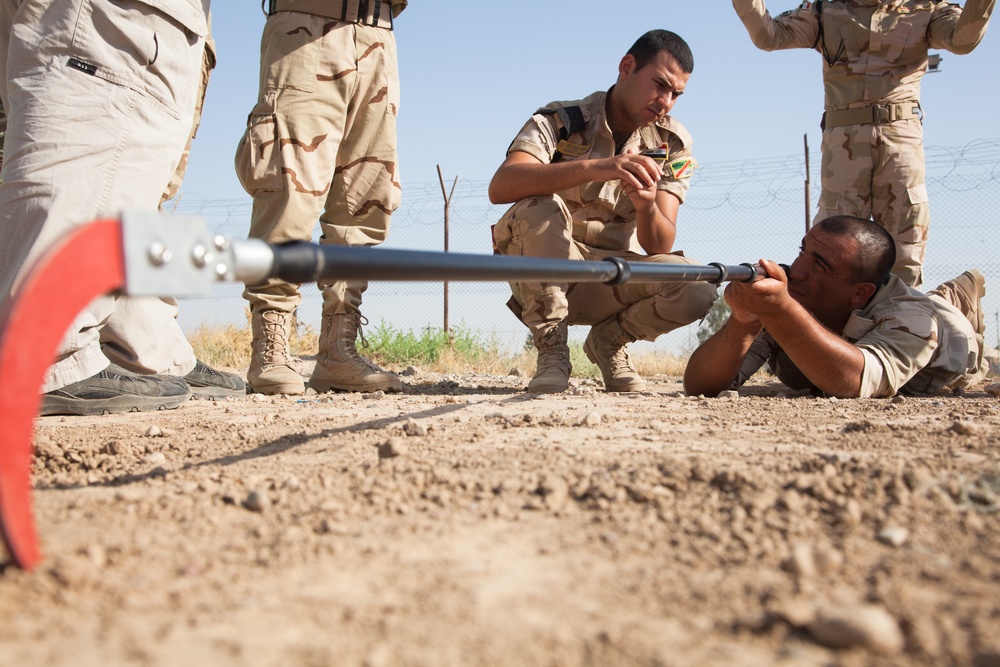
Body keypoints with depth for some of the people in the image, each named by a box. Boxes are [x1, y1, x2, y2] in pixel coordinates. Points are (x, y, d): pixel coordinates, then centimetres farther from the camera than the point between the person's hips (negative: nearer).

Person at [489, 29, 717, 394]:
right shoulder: (560, 121, -9)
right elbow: (500, 187, -30)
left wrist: (646, 206, -33)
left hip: (612, 281, 3)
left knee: (697, 287, -25)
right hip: (544, 277, -2)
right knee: (538, 207, -33)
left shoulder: (672, 144, 1)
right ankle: (551, 350, -16)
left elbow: (659, 246, -9)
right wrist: (592, 167, -42)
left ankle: (608, 342, 5)